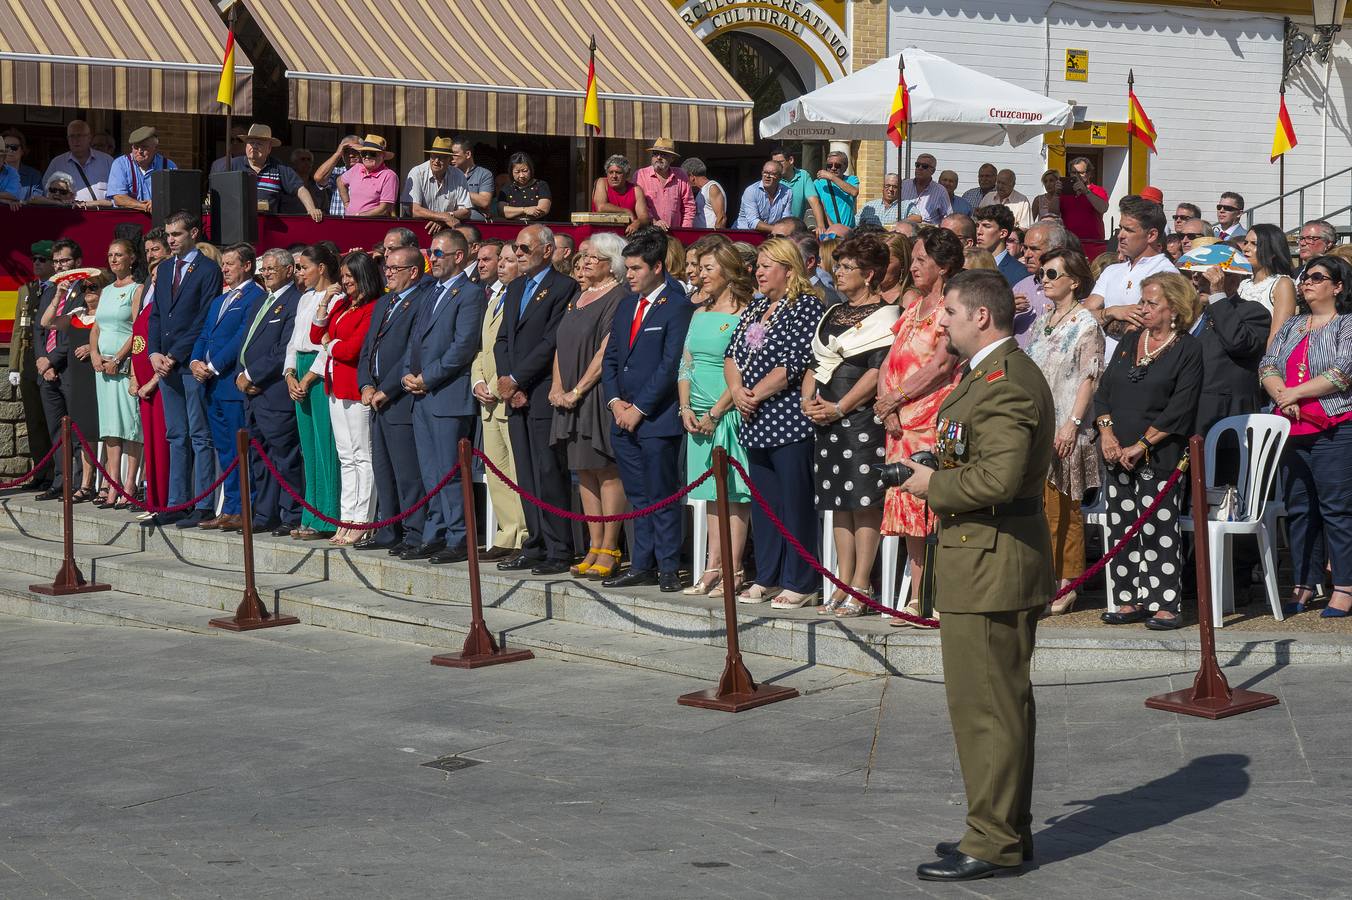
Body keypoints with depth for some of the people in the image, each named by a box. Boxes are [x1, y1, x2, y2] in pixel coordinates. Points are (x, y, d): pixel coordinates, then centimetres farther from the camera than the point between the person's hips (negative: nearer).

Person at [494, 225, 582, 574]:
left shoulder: (564, 287, -7)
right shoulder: (515, 288, 20)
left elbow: (552, 342, -14)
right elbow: (502, 339, 17)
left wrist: (515, 380, -12)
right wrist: (507, 382, 1)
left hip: (544, 394, -8)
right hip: (516, 395, 8)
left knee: (549, 474, -7)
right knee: (527, 477, 9)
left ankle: (559, 551, -4)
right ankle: (535, 546, 14)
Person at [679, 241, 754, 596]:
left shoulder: (744, 315, -8)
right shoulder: (700, 313, 15)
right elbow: (685, 363, 16)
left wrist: (715, 413, -14)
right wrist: (686, 408, 3)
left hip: (729, 415, -7)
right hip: (698, 417, 7)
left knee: (734, 493, -5)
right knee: (712, 495, 10)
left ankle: (734, 571, -2)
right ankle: (713, 568, 13)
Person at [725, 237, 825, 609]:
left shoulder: (806, 306, -8)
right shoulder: (756, 307, 17)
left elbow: (793, 363, -16)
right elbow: (732, 354, 14)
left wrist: (756, 395, -13)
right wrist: (737, 390, -4)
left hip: (789, 421, -8)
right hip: (756, 423, 8)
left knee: (795, 504, -4)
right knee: (763, 502, 12)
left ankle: (800, 584, 1)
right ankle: (766, 578, 20)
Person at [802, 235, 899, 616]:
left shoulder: (884, 315, -6)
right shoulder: (834, 314, 19)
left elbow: (878, 371, -14)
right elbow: (816, 362, 22)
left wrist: (838, 408, -15)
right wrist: (809, 399, 4)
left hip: (863, 419, -8)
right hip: (827, 418, 8)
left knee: (864, 501, -6)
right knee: (839, 503, 9)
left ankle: (860, 586, -4)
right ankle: (844, 584, 14)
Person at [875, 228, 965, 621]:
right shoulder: (911, 308, 20)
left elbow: (941, 365, -14)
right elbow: (889, 364, 15)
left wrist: (896, 399, -9)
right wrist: (888, 409, -1)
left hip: (937, 419, -8)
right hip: (901, 424, 8)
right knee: (907, 506, 6)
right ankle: (915, 598, 9)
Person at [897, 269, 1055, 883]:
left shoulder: (1002, 383, -19)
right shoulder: (1004, 373, 16)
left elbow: (998, 478, -29)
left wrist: (932, 484, -15)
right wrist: (938, 478, 10)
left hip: (990, 563, -11)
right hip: (995, 561, 11)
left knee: (985, 706, -5)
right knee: (1002, 703, 17)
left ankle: (993, 842, 1)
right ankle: (1007, 829, 26)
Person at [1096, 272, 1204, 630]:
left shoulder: (1188, 349, -5)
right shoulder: (1129, 341, 14)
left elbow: (1179, 411, -12)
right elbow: (1104, 390, 12)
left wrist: (1140, 446, -14)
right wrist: (1107, 433, -4)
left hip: (1159, 457, -6)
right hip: (1118, 454, 6)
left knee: (1159, 530, -5)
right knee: (1122, 528, 6)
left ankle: (1165, 605, 0)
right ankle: (1130, 601, 13)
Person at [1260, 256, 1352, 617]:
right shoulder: (1292, 326, 20)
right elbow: (1267, 364, 10)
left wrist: (1294, 393, -10)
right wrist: (1281, 395, -10)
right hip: (1292, 431, 7)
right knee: (1298, 509, 7)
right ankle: (1304, 586, 13)